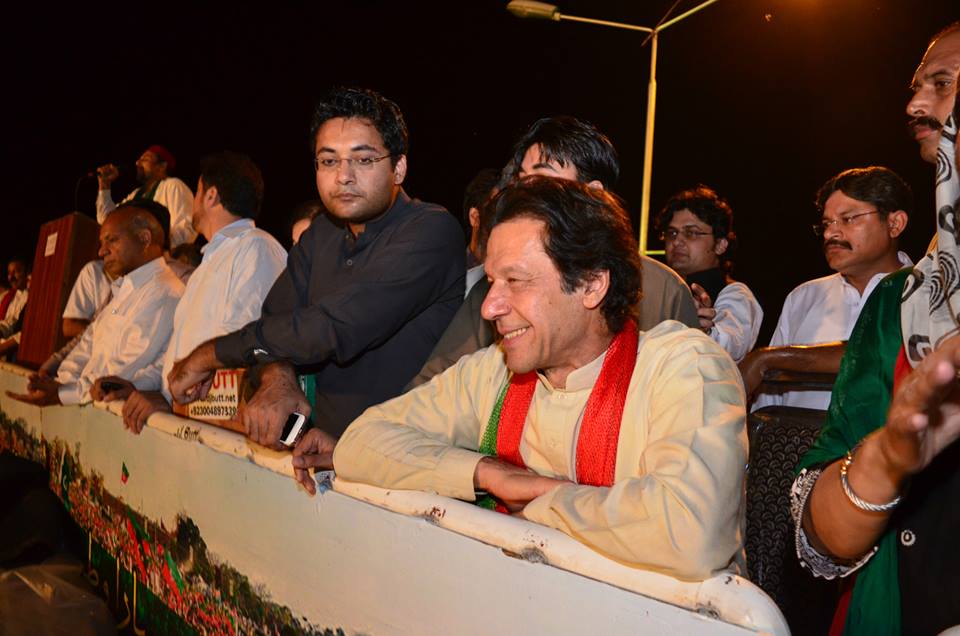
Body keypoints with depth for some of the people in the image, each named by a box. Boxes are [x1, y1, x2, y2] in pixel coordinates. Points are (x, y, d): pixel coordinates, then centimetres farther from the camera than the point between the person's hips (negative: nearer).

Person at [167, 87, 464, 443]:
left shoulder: (431, 231, -16)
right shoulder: (322, 233, 12)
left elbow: (334, 327, -23)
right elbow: (277, 315, 9)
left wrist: (210, 355, -11)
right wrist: (277, 379, -15)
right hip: (325, 445, 6)